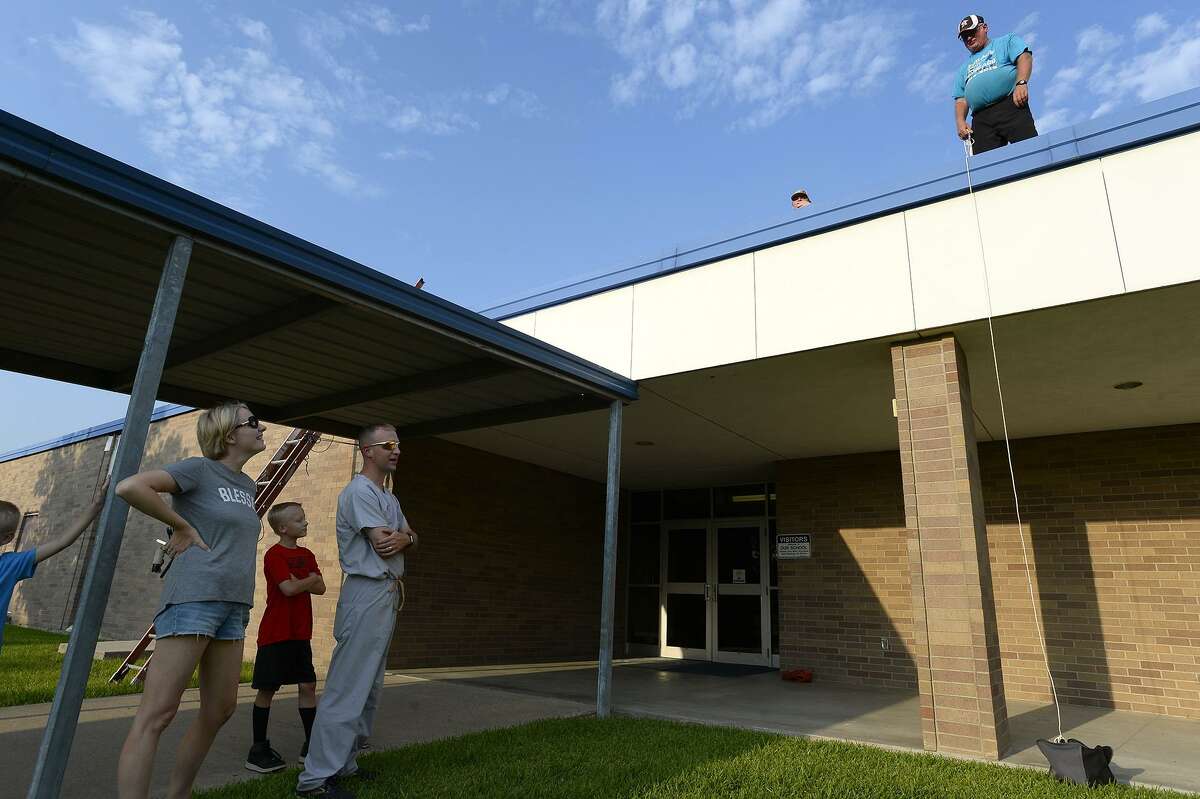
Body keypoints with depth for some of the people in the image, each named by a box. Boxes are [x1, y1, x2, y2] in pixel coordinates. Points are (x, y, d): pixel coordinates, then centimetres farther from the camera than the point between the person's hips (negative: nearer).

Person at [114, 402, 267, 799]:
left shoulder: (246, 484, 16)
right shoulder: (199, 468, -5)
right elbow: (129, 487, -18)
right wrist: (183, 527, -11)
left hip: (232, 607, 8)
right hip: (193, 600, -8)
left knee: (220, 710, 12)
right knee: (156, 715, -7)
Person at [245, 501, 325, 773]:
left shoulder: (307, 555, 10)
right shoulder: (274, 555, -11)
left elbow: (320, 588, 4)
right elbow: (289, 589, -21)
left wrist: (299, 582, -12)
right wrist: (310, 578, -5)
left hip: (300, 634, 7)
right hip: (275, 634, -7)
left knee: (308, 686, 7)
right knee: (267, 689, 3)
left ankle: (310, 746, 17)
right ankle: (258, 749, 16)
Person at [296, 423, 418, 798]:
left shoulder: (390, 498, 19)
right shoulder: (359, 491, -12)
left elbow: (413, 538, 15)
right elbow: (381, 543, -20)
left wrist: (403, 538, -8)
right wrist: (404, 536, 1)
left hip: (388, 595, 10)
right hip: (367, 594, -10)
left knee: (370, 687, 14)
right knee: (348, 688, -8)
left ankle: (343, 763, 24)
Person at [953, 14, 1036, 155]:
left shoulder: (1006, 41, 23)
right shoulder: (964, 68, 34)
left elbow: (1025, 57, 5)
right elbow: (961, 100, 24)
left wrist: (1021, 83, -16)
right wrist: (960, 122, 3)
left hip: (1010, 106, -3)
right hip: (981, 120, 3)